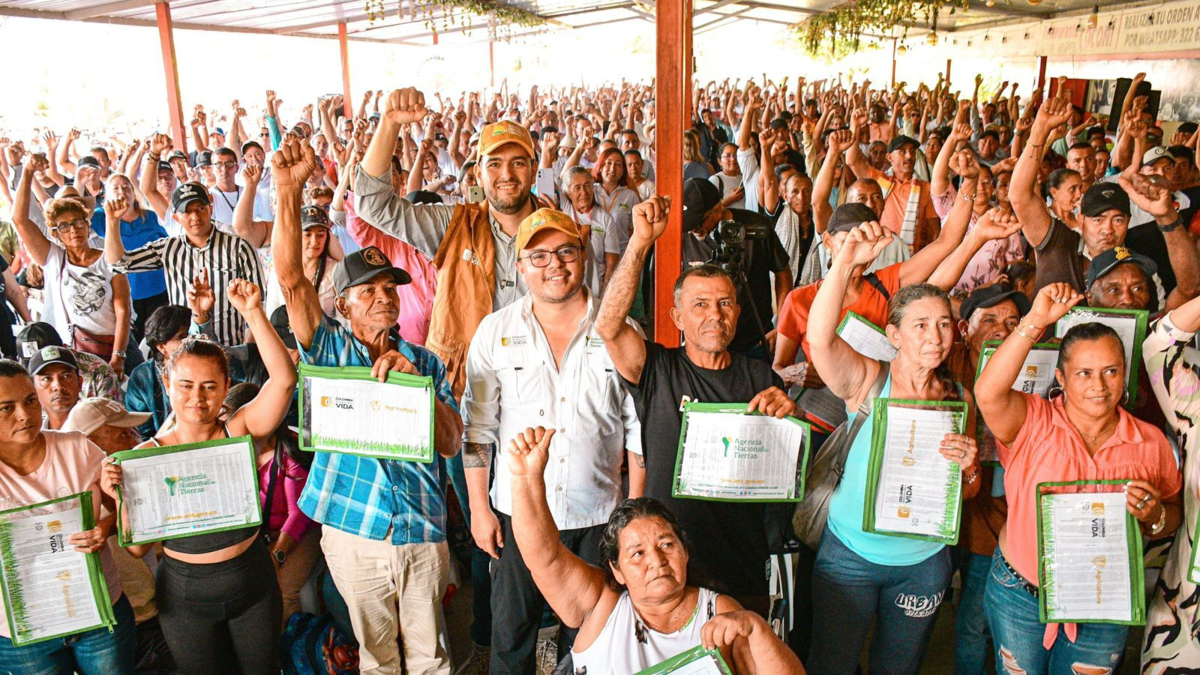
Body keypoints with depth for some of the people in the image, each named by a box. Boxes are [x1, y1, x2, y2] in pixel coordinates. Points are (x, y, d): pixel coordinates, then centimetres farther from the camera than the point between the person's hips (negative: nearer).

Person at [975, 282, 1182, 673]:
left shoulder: (1151, 442, -2)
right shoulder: (1032, 421, -12)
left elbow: (1173, 517, 8)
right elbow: (988, 393, -34)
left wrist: (1154, 516, -16)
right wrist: (1036, 321, -34)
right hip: (1019, 596, -2)